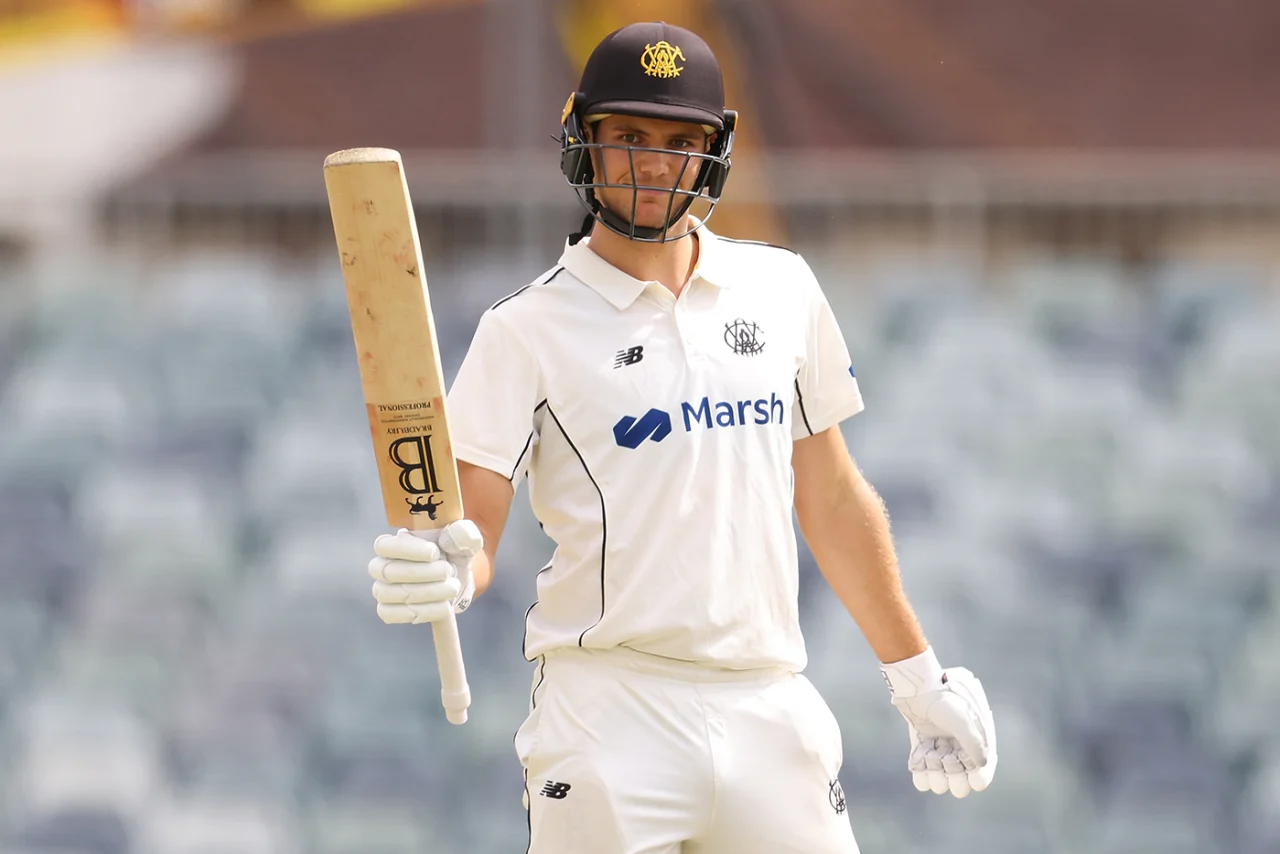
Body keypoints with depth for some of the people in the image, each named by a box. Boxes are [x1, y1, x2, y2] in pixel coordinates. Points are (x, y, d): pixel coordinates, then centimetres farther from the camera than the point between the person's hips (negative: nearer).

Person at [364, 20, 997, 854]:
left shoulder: (780, 288, 12)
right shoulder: (529, 330, -1)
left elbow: (833, 497, 18)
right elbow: (472, 532, -8)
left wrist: (920, 679, 18)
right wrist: (440, 574, -31)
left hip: (772, 712, 4)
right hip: (609, 716, -3)